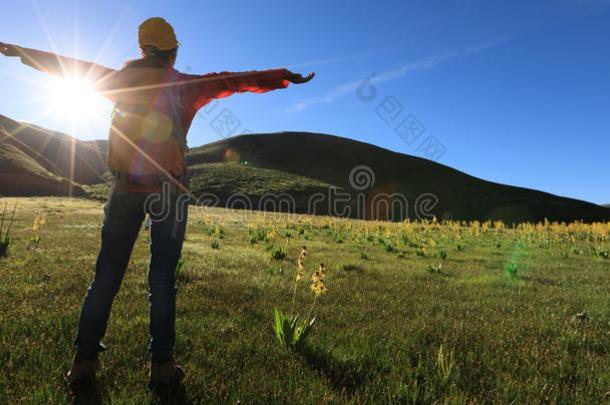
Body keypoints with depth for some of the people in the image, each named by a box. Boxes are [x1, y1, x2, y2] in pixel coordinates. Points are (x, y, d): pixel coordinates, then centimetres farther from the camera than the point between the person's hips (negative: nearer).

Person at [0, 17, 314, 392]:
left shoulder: (121, 78, 7)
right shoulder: (184, 84, -1)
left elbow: (72, 66, 20)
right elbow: (233, 80, -2)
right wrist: (286, 77, 3)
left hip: (126, 187, 3)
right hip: (169, 189, -2)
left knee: (107, 273, 9)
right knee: (163, 278, 2)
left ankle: (84, 362, 16)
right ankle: (162, 365, 9)